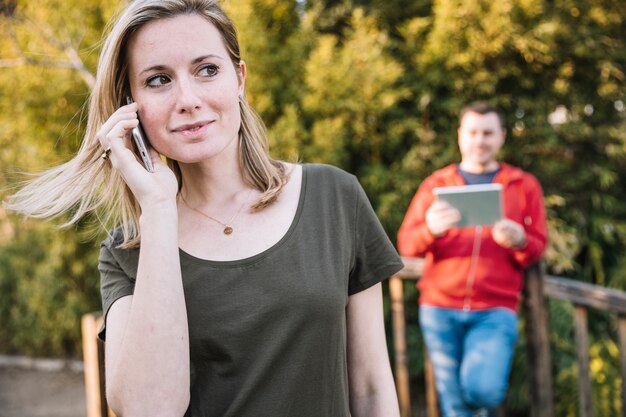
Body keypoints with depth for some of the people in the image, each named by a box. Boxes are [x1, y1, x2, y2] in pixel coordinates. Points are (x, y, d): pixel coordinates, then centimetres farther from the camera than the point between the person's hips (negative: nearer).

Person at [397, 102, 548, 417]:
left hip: (495, 311, -1)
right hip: (440, 310, 1)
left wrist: (519, 242, -17)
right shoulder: (436, 184, 9)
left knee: (482, 390, -20)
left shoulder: (524, 185, 8)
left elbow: (537, 248, 7)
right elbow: (405, 245, 3)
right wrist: (429, 229, -20)